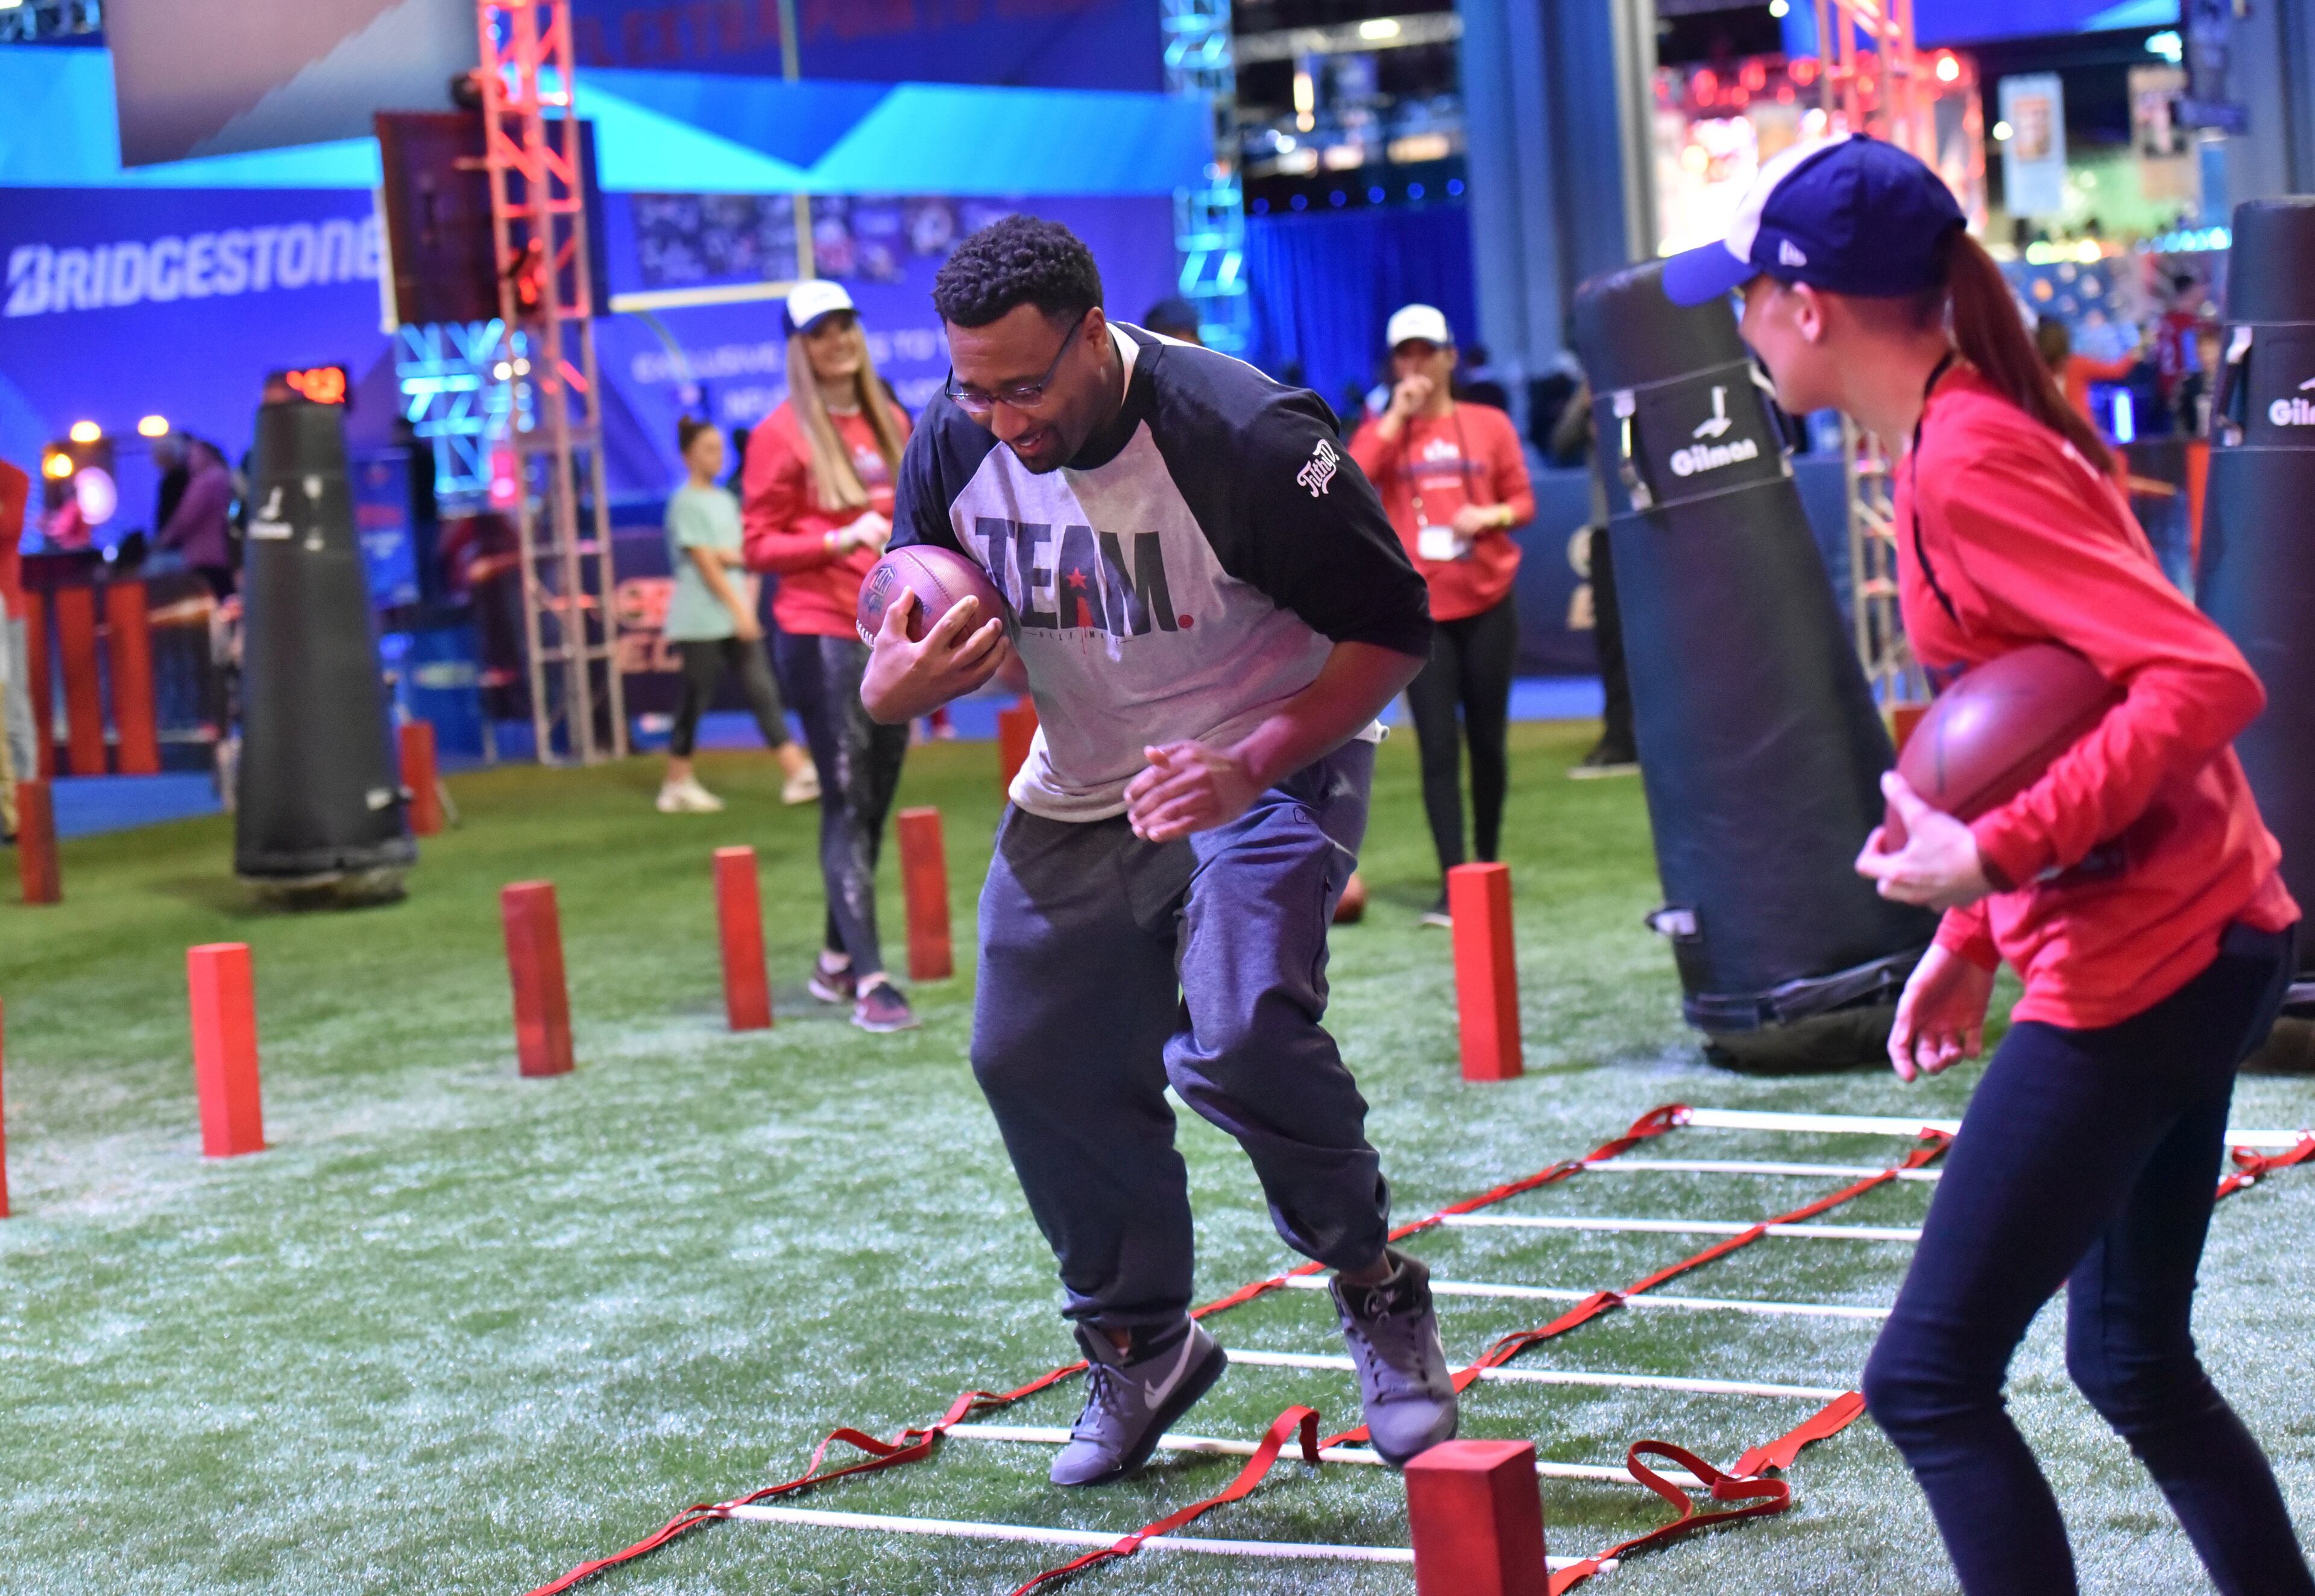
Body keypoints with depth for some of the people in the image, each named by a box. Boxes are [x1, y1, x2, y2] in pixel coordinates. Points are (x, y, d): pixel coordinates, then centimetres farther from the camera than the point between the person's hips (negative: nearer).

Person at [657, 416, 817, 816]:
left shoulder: (726, 500, 16)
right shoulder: (687, 503, -8)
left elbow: (746, 555, 15)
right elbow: (705, 563, -13)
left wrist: (733, 556, -8)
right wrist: (739, 608, -16)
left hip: (737, 617, 7)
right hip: (701, 621, -7)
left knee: (763, 691, -1)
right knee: (696, 700, -1)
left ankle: (798, 775, -7)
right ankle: (678, 785, 11)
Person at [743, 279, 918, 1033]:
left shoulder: (890, 424, 13)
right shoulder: (781, 435, -5)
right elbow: (759, 546, -7)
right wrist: (839, 541, -20)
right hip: (821, 633, -6)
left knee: (876, 802, 9)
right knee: (846, 803, -9)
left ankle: (835, 962, 21)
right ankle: (869, 981, -11)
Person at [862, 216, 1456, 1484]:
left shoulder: (1243, 433, -26)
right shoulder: (952, 447, -10)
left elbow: (1390, 630, -19)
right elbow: (902, 658, 2)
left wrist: (1249, 768, -31)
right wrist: (893, 688, -24)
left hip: (1269, 765, -6)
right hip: (1079, 791, 6)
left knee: (1237, 1039, -25)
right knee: (1031, 1061, 3)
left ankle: (1375, 1288, 2)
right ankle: (1138, 1346, 25)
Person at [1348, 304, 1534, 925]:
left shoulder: (1490, 426, 6)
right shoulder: (1383, 431, 5)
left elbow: (1522, 500, 9)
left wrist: (1493, 516, -12)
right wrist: (1395, 417, -12)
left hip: (1487, 605, 1)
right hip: (1418, 611, -1)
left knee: (1488, 740, 8)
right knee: (1438, 745, -7)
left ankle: (1488, 866, 25)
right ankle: (1452, 885, -8)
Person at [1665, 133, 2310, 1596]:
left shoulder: (1963, 466, -18)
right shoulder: (1985, 429, 11)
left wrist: (1994, 854, -26)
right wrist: (1974, 938, 17)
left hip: (2135, 970, -10)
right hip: (2192, 942, 10)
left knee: (1929, 1378, -4)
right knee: (2135, 1366, 19)